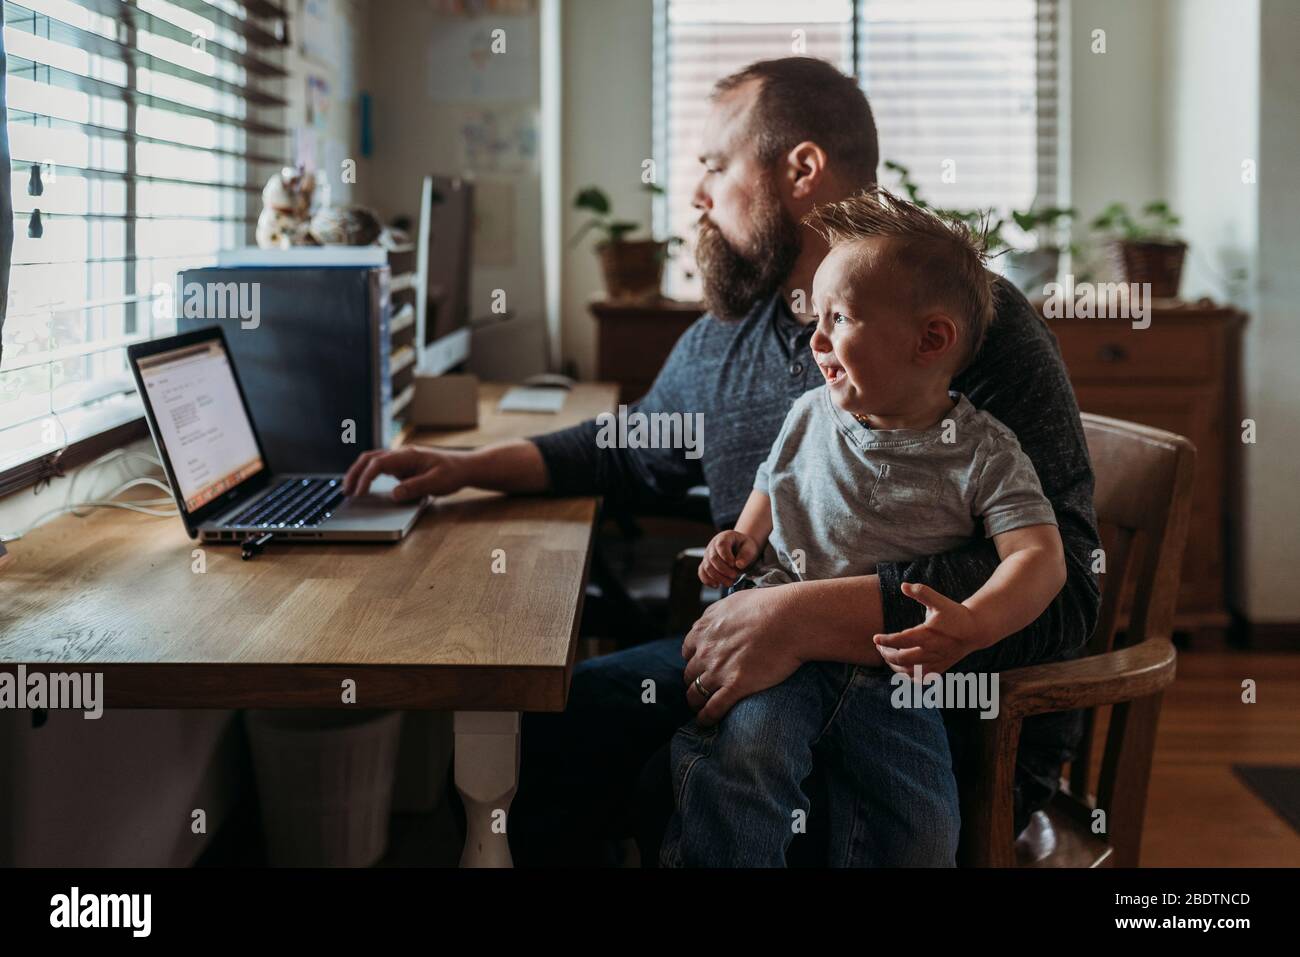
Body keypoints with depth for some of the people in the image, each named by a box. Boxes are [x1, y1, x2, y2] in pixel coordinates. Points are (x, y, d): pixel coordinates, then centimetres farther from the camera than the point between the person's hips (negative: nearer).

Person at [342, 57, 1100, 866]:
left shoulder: (975, 325, -14)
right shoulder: (720, 341, 12)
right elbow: (633, 452, 33)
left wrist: (807, 617, -32)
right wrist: (469, 466, 22)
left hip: (953, 713, -7)